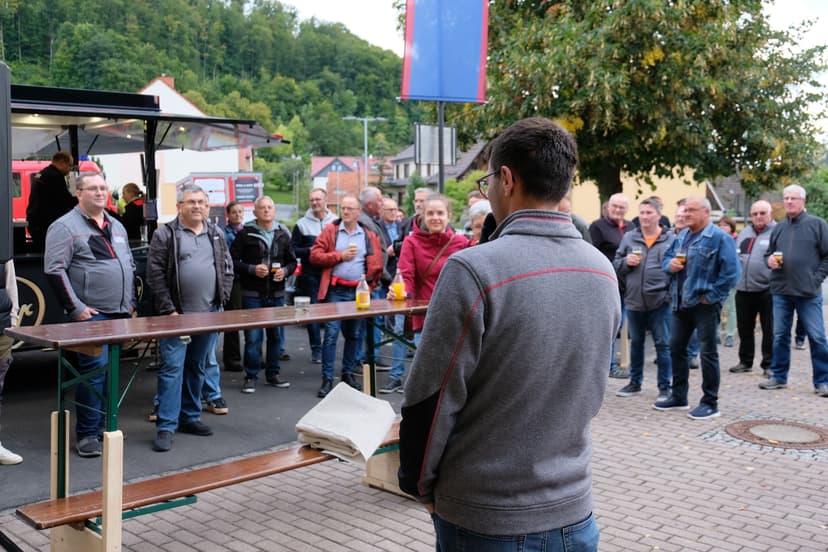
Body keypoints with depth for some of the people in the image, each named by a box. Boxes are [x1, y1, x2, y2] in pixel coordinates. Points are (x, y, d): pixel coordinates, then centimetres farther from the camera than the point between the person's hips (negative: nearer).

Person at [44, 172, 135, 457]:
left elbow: (130, 266, 24)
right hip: (90, 314, -7)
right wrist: (75, 307, -16)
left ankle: (102, 425, 21)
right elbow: (54, 270, -12)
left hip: (119, 314, 7)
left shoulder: (116, 226, 17)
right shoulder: (65, 227, -6)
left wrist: (131, 302, 14)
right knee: (94, 369, -10)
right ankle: (87, 434, -1)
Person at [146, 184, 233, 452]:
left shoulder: (216, 234, 12)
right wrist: (169, 310, -12)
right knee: (172, 368, -7)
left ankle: (189, 417, 26)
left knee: (197, 368, 14)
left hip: (209, 315, 5)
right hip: (176, 316, -5)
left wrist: (222, 300, 4)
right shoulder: (165, 234, -4)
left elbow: (227, 270, 16)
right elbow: (155, 274, -7)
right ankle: (166, 427, -3)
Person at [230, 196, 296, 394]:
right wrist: (252, 269, -18)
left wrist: (285, 271, -5)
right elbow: (233, 261, -5)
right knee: (252, 336, -2)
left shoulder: (283, 235, 8)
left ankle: (273, 373, 24)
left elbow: (292, 261, 15)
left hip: (277, 294, 4)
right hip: (252, 294, -4)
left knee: (275, 335, 11)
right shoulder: (245, 234, -4)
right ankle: (251, 376, 10)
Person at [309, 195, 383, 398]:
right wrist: (341, 256, -9)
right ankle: (327, 379, -1)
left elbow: (376, 264, 8)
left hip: (358, 292, 3)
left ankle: (348, 373, 25)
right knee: (331, 334, -6)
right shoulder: (330, 231, 4)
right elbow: (315, 256, -4)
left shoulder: (369, 235, 9)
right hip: (335, 291, -2)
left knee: (353, 335, 11)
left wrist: (370, 285, -1)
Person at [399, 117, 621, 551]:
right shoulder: (603, 272, -1)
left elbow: (431, 399, -15)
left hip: (485, 516, -5)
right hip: (573, 507, 5)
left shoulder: (475, 270, -21)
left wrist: (419, 483, 0)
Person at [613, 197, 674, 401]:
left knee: (663, 345, 3)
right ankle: (635, 382, 28)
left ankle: (664, 386, 13)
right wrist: (626, 262, -12)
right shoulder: (629, 238, 7)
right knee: (636, 343, 15)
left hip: (660, 302, -3)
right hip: (634, 300, 3)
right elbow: (616, 265, 10)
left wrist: (671, 293, -11)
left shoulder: (671, 239, -1)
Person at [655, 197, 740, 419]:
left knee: (707, 352, 0)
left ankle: (710, 403, 10)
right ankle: (678, 397, 28)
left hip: (705, 305, -8)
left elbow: (731, 272, -17)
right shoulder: (681, 236, 13)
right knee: (676, 348, 14)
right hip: (681, 303, 8)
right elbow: (666, 258, 20)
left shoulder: (719, 238, -11)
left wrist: (711, 296, -16)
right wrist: (670, 264, -4)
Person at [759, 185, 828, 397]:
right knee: (780, 336, 10)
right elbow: (769, 253, 22)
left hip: (808, 292, -4)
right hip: (781, 291, 4)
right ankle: (778, 377, 21)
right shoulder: (779, 228, 12)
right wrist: (770, 260, 0)